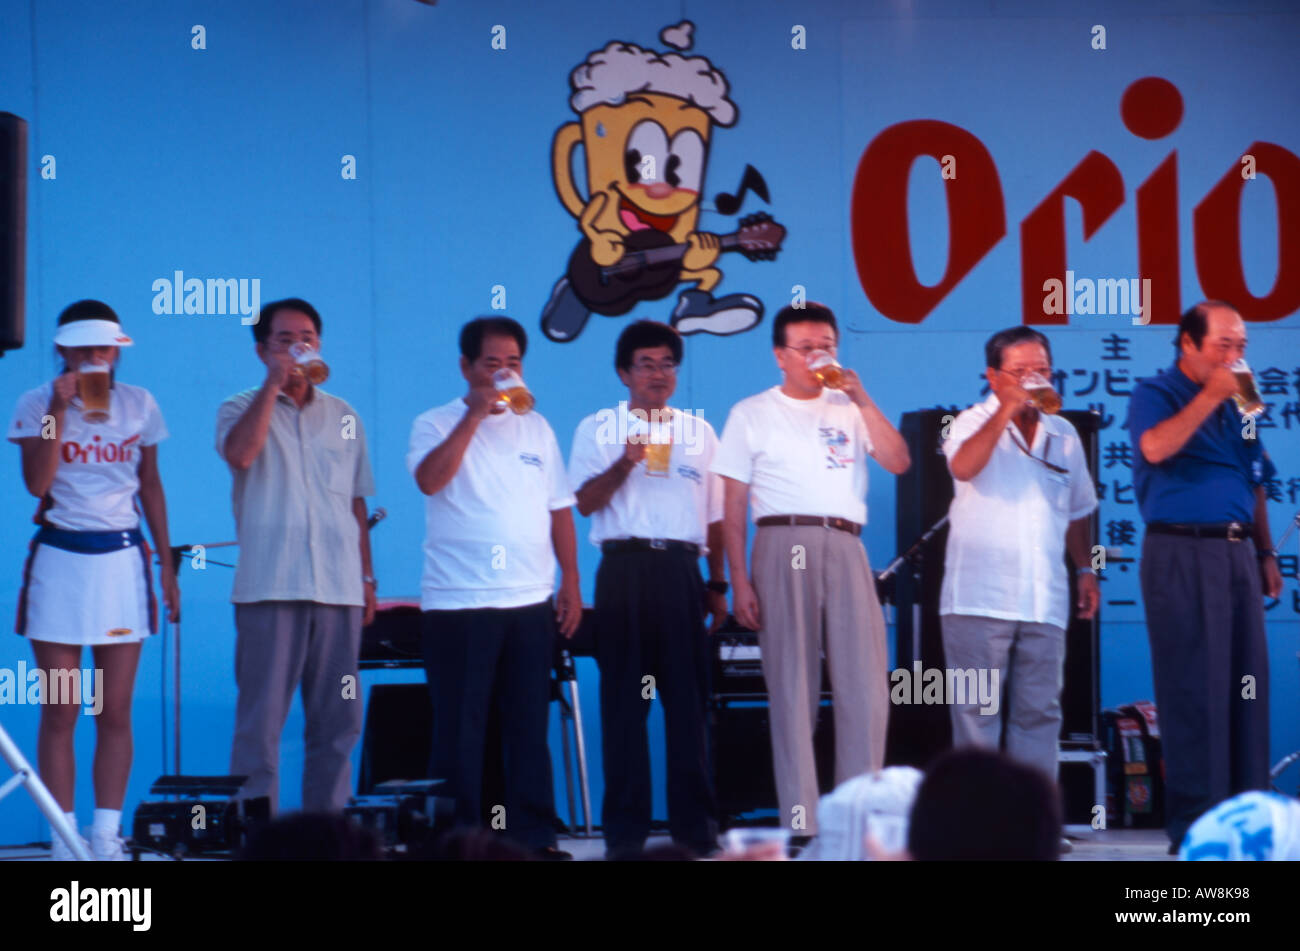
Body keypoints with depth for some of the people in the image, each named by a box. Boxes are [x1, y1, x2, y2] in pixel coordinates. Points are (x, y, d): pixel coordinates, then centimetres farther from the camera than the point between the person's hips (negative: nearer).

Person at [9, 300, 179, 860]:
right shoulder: (36, 404, -1)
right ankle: (65, 840, 0)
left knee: (115, 712, 1)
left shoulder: (138, 405, 6)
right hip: (59, 561, -2)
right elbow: (37, 483, -12)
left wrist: (167, 564, 10)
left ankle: (107, 836, 6)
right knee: (60, 712, -3)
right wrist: (58, 411, -17)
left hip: (123, 560, 2)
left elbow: (150, 488, 12)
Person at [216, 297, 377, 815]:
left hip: (338, 587, 4)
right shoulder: (242, 409, 6)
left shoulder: (343, 417, 17)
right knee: (260, 718, -6)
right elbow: (239, 453, -17)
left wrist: (367, 576, 14)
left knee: (336, 722, 4)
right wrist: (275, 382, -13)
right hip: (270, 587, -4)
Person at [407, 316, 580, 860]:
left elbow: (559, 509, 16)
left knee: (529, 725, 6)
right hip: (457, 603, -4)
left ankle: (533, 836, 10)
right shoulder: (437, 425, 1)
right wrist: (475, 415, -18)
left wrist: (571, 582, 8)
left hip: (531, 600, 4)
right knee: (460, 729, -1)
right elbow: (429, 479, -19)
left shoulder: (536, 428, 14)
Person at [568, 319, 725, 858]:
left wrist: (718, 585, 13)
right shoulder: (599, 429, 9)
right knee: (624, 697, -3)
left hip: (681, 570, 2)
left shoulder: (698, 432, 16)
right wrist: (625, 462, -16)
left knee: (689, 697, 0)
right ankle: (625, 829, 0)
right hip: (625, 568, -2)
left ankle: (694, 826, 4)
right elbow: (585, 502, -2)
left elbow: (715, 516, 18)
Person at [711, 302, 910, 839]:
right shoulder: (752, 414, 10)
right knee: (792, 688, -3)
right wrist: (738, 582, -4)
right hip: (784, 547, -2)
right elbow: (733, 505, 5)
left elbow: (898, 463, 3)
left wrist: (862, 400, -5)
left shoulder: (850, 409, 17)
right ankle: (801, 822, -1)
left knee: (867, 687, -4)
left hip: (845, 548, 3)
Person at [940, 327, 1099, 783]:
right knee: (977, 711, -3)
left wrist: (1086, 569, 18)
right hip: (979, 598, -4)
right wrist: (1008, 408, -20)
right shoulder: (974, 424, 2)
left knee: (1039, 712, 4)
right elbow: (963, 467, -22)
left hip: (1044, 602, 4)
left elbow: (1076, 513, 26)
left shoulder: (1063, 434, 16)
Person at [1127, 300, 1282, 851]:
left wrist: (1265, 553, 14)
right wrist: (1209, 396, -18)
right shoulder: (1156, 394, -2)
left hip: (1237, 552, 7)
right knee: (1194, 688, -7)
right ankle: (1194, 828, -5)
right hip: (1182, 552, -6)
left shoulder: (1238, 407, 18)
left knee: (1246, 685, 5)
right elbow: (1155, 448, -23)